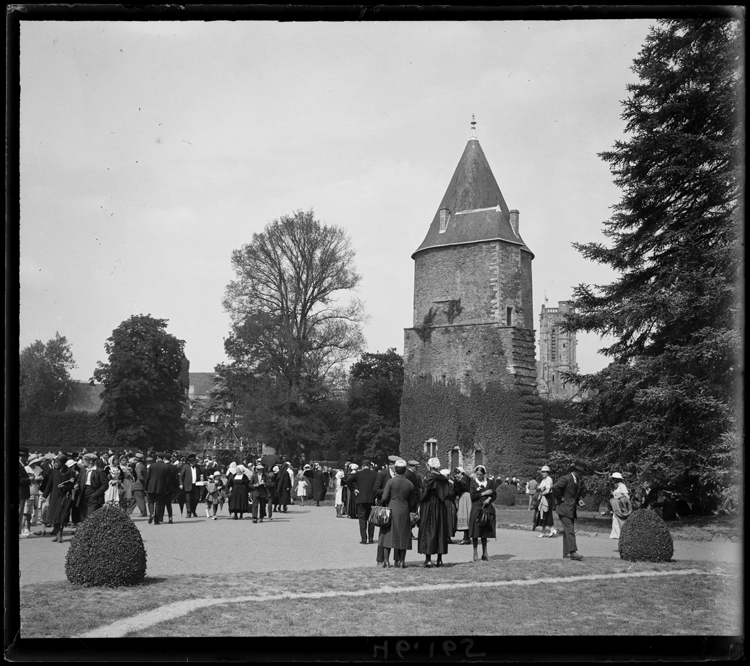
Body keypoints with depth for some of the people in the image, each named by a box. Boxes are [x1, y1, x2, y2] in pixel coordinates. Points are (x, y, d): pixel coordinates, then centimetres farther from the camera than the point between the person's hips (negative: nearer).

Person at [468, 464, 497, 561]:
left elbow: (495, 495, 7)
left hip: (486, 509, 2)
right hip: (476, 509, -2)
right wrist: (484, 493, -10)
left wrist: (489, 499, -11)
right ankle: (475, 553, 2)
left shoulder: (488, 482, 7)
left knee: (484, 532, 5)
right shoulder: (473, 482, 0)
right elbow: (472, 495, -9)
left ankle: (484, 553, 10)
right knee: (476, 532, -3)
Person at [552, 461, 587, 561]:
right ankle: (573, 552, -18)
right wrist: (559, 499, -17)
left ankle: (566, 552, 14)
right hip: (564, 509, -8)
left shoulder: (579, 481, 11)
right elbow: (555, 487, -26)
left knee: (567, 531, 10)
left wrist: (579, 500, 7)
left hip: (572, 510, 8)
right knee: (570, 530, -14)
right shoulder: (566, 479, -15)